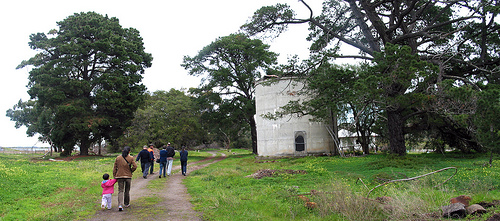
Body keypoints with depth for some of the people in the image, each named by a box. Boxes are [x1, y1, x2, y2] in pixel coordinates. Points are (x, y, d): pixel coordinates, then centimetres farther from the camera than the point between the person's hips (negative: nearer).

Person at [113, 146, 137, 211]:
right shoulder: (131, 158, -4)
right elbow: (135, 166, -12)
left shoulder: (118, 158, 2)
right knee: (127, 190, 15)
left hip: (120, 176, 1)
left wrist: (114, 176, 10)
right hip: (128, 176, -1)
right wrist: (130, 171, 4)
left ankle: (120, 205, -12)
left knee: (120, 191, 4)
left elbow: (115, 168, 3)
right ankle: (126, 204, 28)